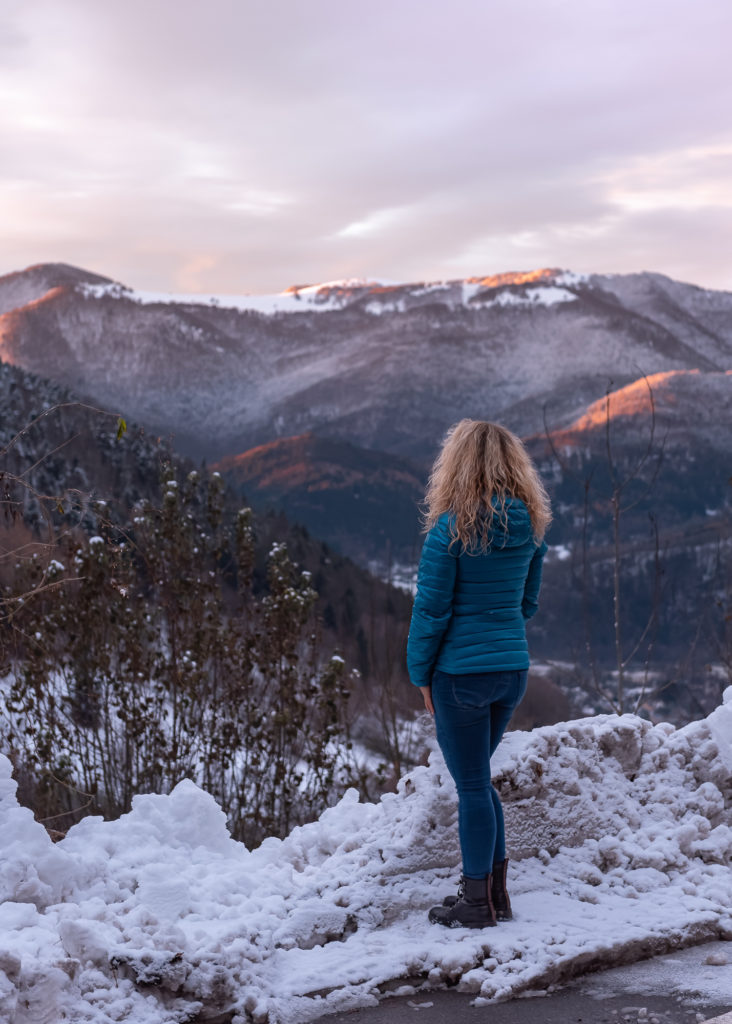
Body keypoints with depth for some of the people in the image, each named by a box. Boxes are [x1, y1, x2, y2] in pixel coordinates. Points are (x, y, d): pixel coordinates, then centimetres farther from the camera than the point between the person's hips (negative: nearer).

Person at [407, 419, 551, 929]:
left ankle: (478, 902, 14)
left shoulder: (451, 529, -16)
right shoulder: (530, 526, 3)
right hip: (514, 668, 7)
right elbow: (528, 601, 11)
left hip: (462, 674, -6)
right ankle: (494, 891, 26)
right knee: (478, 778, 20)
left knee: (472, 783, 4)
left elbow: (431, 610, -13)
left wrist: (421, 673, -2)